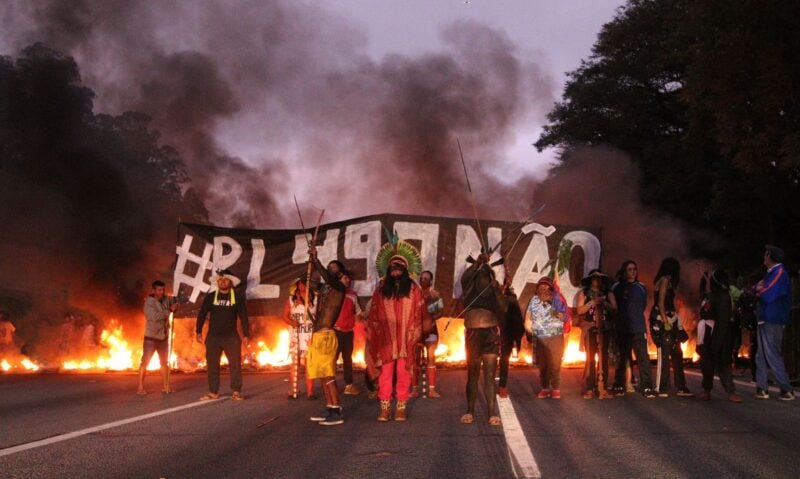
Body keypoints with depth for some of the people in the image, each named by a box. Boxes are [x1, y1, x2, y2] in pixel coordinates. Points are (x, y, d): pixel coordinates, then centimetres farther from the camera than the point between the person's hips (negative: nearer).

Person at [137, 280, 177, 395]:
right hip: (151, 337, -6)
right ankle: (140, 387, -1)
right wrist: (170, 310, -22)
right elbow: (155, 317, -25)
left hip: (163, 337, 6)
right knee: (145, 362, -5)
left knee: (164, 362, 12)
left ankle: (165, 386, 20)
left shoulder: (166, 300, 1)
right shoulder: (149, 302, -13)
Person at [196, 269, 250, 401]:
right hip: (213, 337, 2)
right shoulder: (210, 297, 6)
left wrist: (246, 334, -3)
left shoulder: (238, 296, 2)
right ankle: (213, 392, 10)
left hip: (231, 337, -2)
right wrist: (199, 331, -1)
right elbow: (202, 315, 7)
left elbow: (243, 317, 2)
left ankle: (236, 392, -1)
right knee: (212, 365, 4)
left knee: (235, 364, -6)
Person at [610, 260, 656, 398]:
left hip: (639, 328, 0)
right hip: (623, 328, 0)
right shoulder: (618, 287, 6)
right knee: (622, 358, 9)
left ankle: (646, 388, -9)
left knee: (643, 357, -9)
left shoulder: (641, 287, 9)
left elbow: (643, 306, 17)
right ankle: (619, 386, 19)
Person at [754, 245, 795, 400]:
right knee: (761, 357, 9)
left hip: (772, 322, -10)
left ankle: (787, 390, -4)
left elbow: (768, 295, -21)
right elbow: (764, 294, 18)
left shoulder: (779, 273, -12)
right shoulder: (773, 273, 18)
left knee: (773, 356, -8)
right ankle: (761, 389, 12)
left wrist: (758, 289, -3)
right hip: (766, 321, 10)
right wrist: (760, 289, -2)